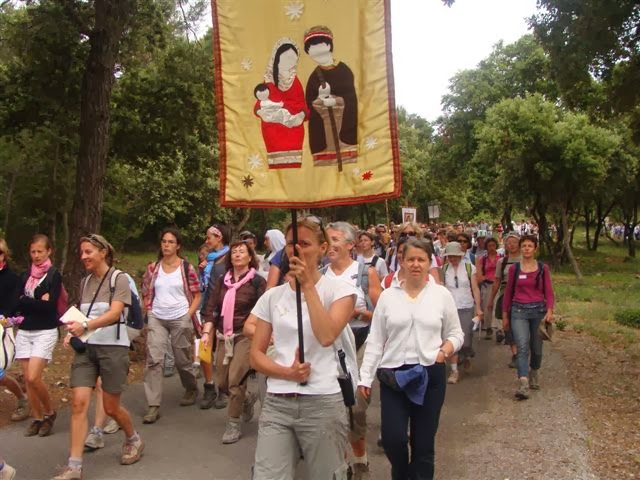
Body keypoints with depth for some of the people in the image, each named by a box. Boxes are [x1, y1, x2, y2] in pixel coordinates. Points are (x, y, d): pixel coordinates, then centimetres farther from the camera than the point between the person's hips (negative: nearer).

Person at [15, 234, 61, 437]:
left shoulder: (54, 275, -5)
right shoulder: (26, 275, 12)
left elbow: (50, 306, -14)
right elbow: (17, 303, 4)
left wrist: (25, 301, -11)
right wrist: (38, 302, -12)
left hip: (45, 332, -5)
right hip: (24, 332, 5)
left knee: (34, 377, -14)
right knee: (27, 378, 4)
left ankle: (50, 412, 7)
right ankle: (37, 418, 18)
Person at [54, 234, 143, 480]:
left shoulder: (119, 279, -7)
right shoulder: (85, 282, 11)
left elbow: (114, 314, -21)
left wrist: (85, 326, -36)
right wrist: (73, 331, 0)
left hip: (113, 347, -5)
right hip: (85, 348, 5)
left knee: (111, 407, 5)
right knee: (78, 403, -7)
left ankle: (133, 440, 33)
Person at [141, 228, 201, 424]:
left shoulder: (186, 267, -3)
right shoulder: (153, 268, 5)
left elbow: (197, 296, 0)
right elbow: (146, 294, 14)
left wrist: (188, 316, -9)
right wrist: (149, 314, 2)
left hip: (180, 319, -2)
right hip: (157, 319, 2)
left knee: (182, 360, 10)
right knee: (153, 360, -8)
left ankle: (192, 390, 38)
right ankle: (153, 406, -5)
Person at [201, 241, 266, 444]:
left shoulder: (257, 281, -5)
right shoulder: (223, 281, 10)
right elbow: (211, 306, 9)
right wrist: (207, 331, -1)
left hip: (245, 336, -5)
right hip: (223, 336, 5)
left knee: (235, 379, -12)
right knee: (223, 383, 10)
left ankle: (234, 424, 5)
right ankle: (246, 402, 38)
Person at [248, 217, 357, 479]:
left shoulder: (340, 290, -2)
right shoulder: (272, 296, 8)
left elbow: (326, 336, -20)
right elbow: (256, 355, 6)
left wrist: (308, 285, -16)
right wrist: (287, 372, -12)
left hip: (322, 403, -2)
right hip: (276, 403, 3)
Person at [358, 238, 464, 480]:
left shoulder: (442, 295, 2)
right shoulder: (388, 295, 2)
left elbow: (456, 334, 9)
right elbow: (375, 340, 3)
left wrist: (445, 351, -12)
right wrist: (365, 376, -1)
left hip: (430, 375, 0)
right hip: (392, 375, 0)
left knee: (424, 441, 7)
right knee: (392, 439, -4)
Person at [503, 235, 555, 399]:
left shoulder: (543, 268, 3)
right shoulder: (514, 268, 4)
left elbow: (549, 292, 1)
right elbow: (508, 293, 10)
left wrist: (550, 310, -16)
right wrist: (505, 316, 11)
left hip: (538, 310, 1)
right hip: (518, 311, -1)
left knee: (536, 348, 13)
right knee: (522, 347, -15)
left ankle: (534, 374, 39)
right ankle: (524, 384, -24)